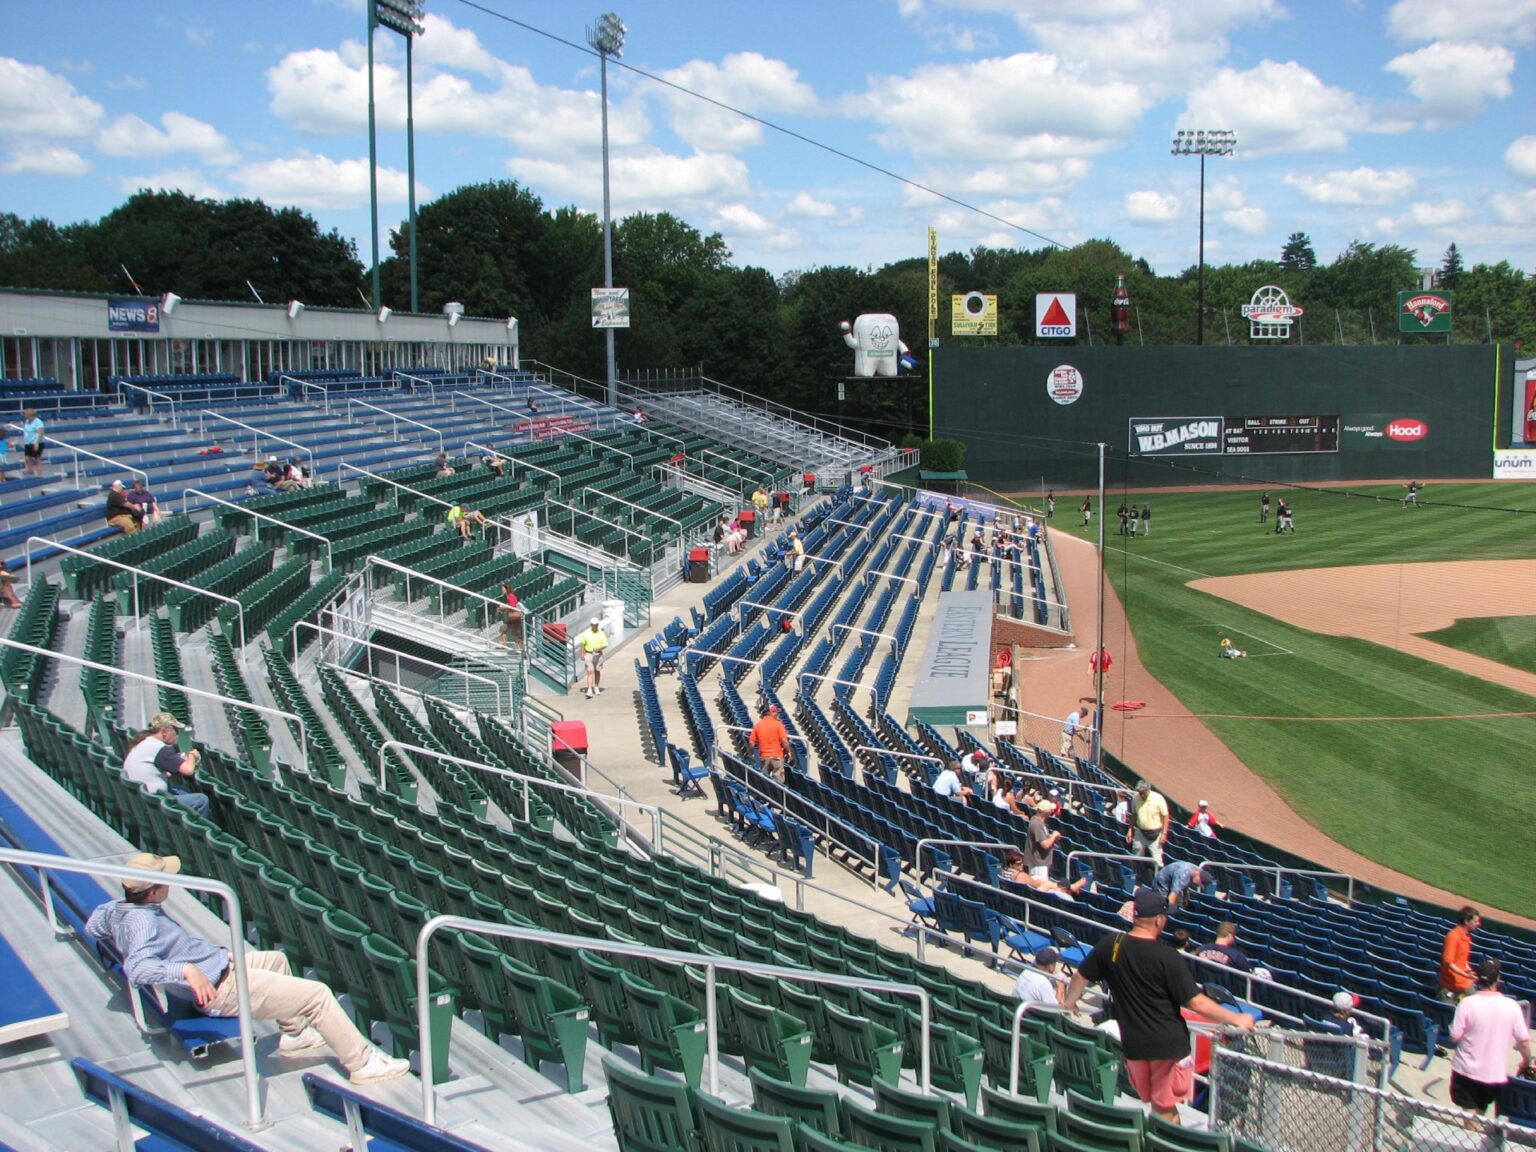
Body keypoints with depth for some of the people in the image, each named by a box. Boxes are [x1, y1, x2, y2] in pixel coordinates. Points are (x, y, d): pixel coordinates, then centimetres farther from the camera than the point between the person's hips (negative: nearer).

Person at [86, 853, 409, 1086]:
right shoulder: (141, 920, -28)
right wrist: (186, 970, -56)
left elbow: (92, 925, 21)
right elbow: (137, 968, -45)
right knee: (318, 995, -10)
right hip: (221, 989, -11)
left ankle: (294, 1035, 45)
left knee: (276, 959, 35)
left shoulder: (116, 910, 0)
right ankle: (362, 1063, -1)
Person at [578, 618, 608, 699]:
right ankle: (589, 690, -17)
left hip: (598, 654, 2)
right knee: (590, 671, -11)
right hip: (588, 654, -2)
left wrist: (599, 649, -22)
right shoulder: (586, 633, -3)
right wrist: (582, 654, -2)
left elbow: (605, 645, -3)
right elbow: (582, 644, 4)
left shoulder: (601, 634, -3)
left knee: (597, 671, 13)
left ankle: (596, 688, 31)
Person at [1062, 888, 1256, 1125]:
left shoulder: (1110, 945, -5)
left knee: (1155, 1103, 20)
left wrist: (1069, 1001, 28)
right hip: (1169, 1043, -4)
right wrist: (1236, 1019, -5)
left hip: (1132, 1043, 4)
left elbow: (1081, 976, 8)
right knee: (1165, 1107, 7)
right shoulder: (1167, 957, -18)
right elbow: (1195, 1003, -16)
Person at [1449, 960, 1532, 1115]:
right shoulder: (1512, 1006, -11)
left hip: (1467, 1071, -2)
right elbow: (1524, 1040, -3)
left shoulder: (1467, 1004, -16)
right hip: (1497, 1073, 2)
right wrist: (1526, 1062, 15)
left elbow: (1455, 1037, -12)